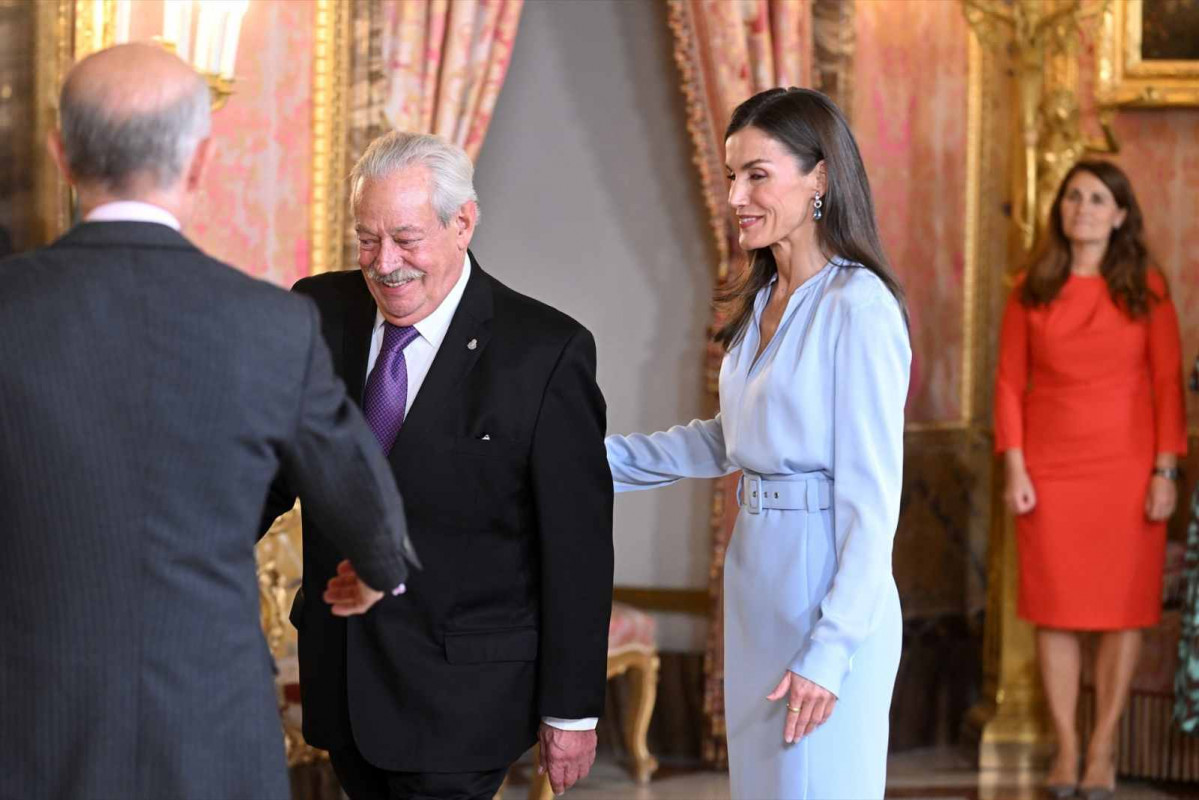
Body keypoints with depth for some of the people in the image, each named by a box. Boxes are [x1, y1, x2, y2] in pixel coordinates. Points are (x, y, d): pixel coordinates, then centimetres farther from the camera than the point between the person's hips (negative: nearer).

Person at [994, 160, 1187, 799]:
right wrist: (1015, 470, -5)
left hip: (1126, 466, -1)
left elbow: (1167, 381, -1)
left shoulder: (1146, 288, 0)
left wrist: (1165, 473, -7)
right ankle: (1065, 749, 12)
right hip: (1051, 467, 1)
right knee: (1054, 608, 2)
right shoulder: (1032, 290, 4)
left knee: (1123, 608, 0)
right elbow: (1010, 381, 4)